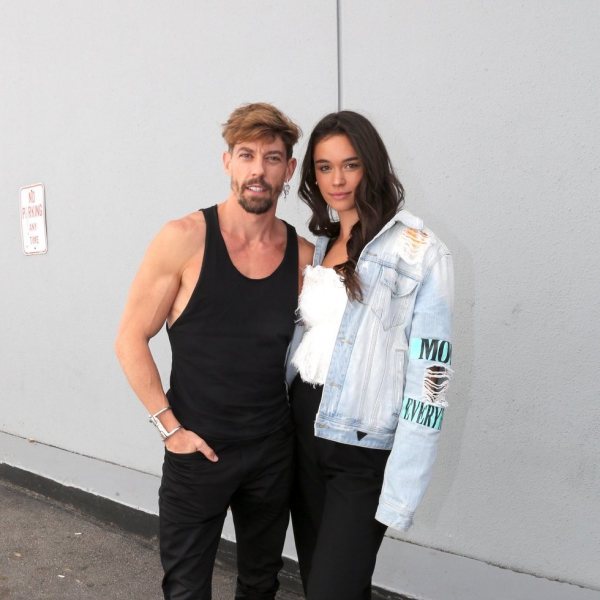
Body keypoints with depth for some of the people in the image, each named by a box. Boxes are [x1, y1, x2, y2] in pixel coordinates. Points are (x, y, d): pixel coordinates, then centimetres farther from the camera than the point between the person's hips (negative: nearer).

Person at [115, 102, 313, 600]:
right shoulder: (185, 239, -12)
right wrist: (170, 427, -11)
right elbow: (131, 340, -8)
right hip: (197, 451, -3)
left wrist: (298, 415, 1)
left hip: (274, 452, 3)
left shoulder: (303, 256, -3)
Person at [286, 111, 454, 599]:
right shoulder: (318, 245, 8)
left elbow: (428, 378, -17)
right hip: (305, 428, 7)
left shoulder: (419, 252, -14)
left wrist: (402, 492, -18)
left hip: (366, 448, -6)